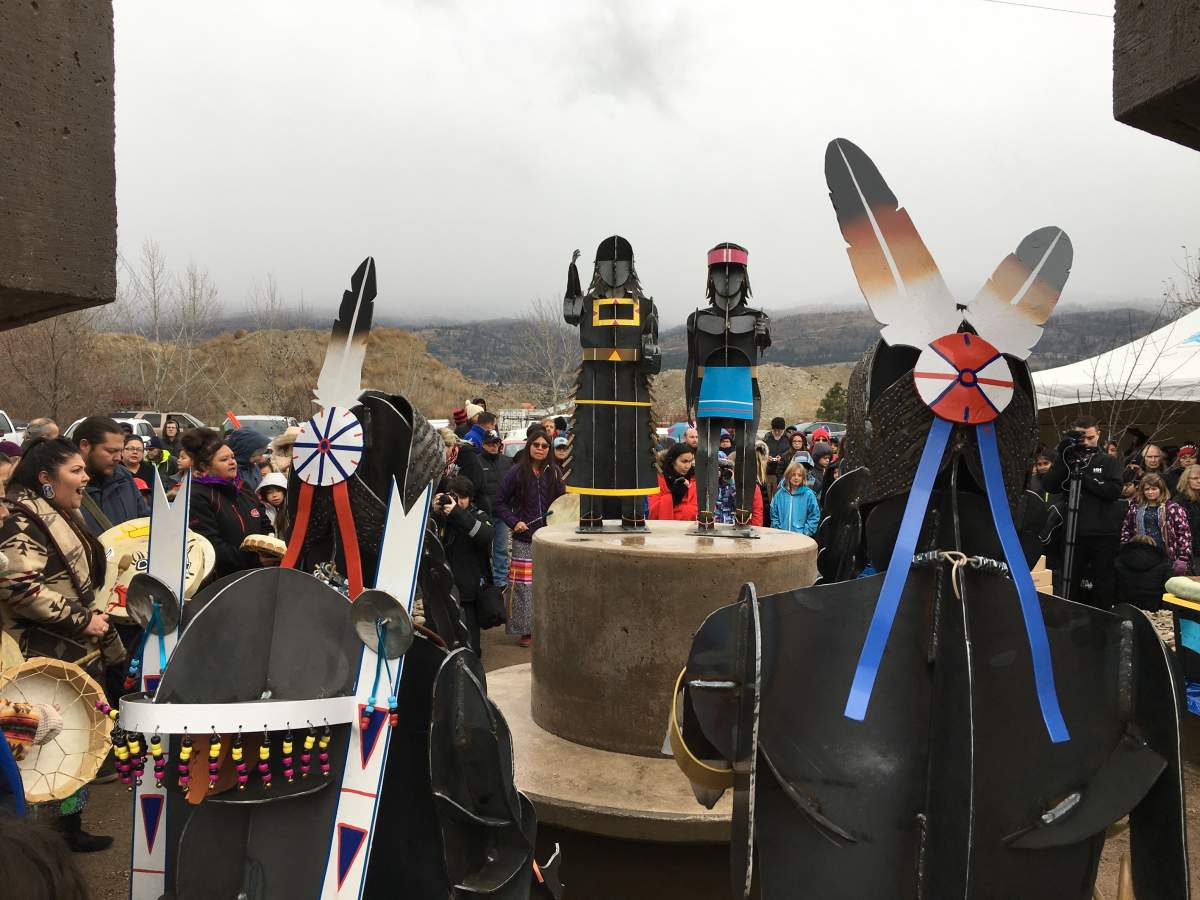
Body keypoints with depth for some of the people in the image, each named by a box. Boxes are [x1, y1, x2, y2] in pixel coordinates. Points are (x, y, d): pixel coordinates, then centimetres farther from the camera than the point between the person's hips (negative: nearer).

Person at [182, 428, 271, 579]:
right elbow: (210, 547, -21)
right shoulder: (197, 497, -12)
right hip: (219, 577, -7)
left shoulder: (243, 489, 11)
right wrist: (253, 558, -27)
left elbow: (265, 526, 18)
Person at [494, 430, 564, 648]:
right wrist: (514, 522, -8)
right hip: (524, 539, -2)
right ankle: (526, 631, 6)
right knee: (524, 584, -4)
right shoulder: (516, 472, -1)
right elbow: (500, 502, 5)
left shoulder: (553, 473, 7)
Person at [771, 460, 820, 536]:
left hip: (801, 537, -2)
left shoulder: (808, 495, -2)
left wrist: (804, 533, -9)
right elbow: (774, 514, 11)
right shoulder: (780, 494, 5)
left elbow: (814, 517, -1)